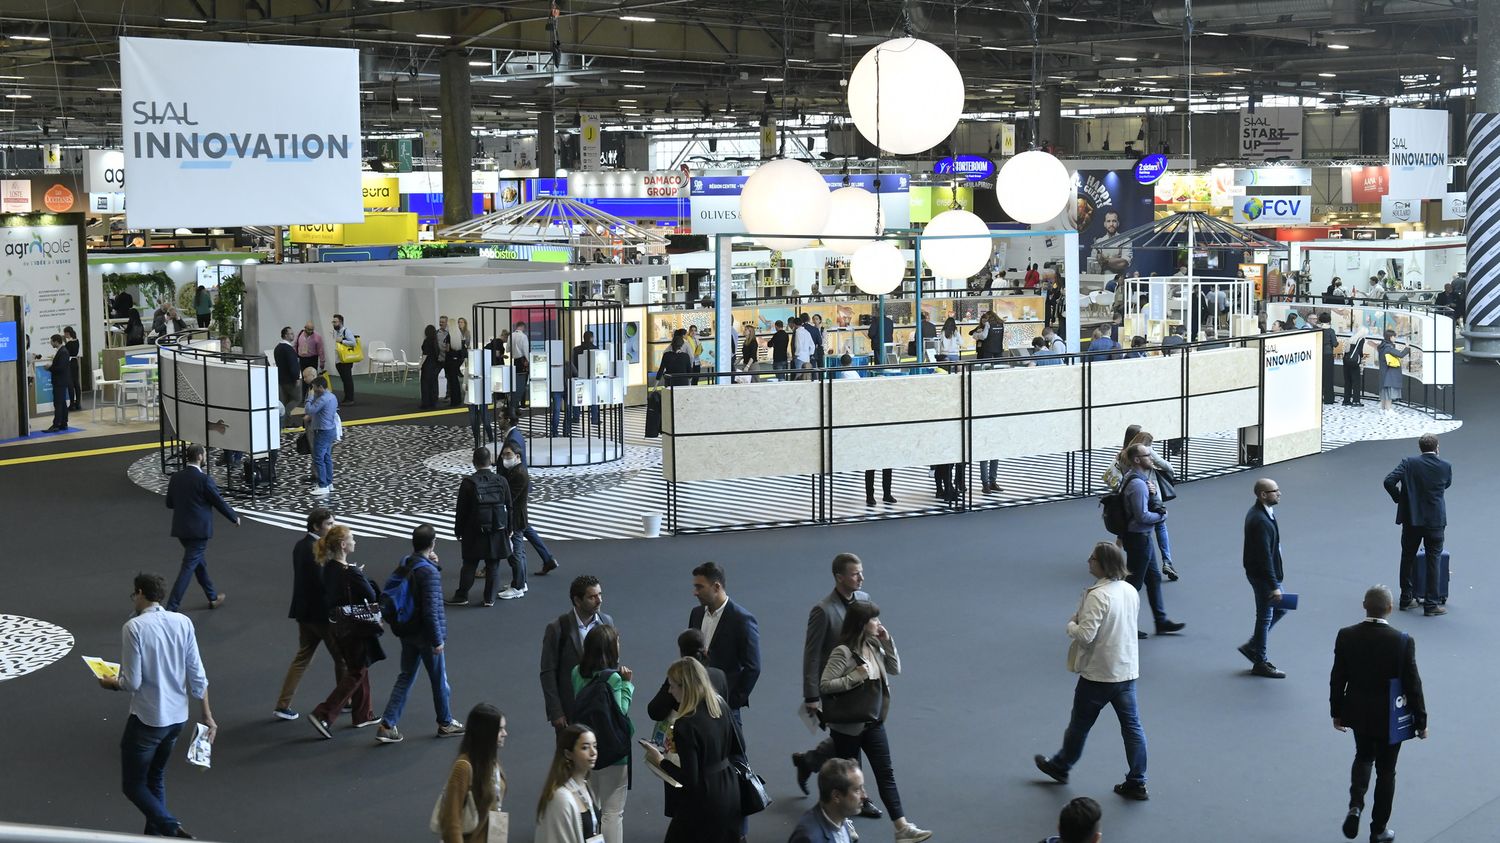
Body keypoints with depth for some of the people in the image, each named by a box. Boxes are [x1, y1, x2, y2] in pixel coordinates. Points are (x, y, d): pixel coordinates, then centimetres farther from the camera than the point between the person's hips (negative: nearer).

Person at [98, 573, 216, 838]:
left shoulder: (134, 627, -16)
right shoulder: (182, 622, -2)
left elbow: (133, 682, -16)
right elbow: (197, 676, 0)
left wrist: (112, 682, 6)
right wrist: (207, 715, 9)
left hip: (146, 719, -6)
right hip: (178, 717, 6)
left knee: (133, 785, 6)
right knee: (156, 779, 23)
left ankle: (172, 829, -11)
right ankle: (154, 835, 28)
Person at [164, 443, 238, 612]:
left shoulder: (175, 478, 1)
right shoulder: (204, 479, -17)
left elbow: (169, 503, 12)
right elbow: (219, 502, -8)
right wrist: (234, 517, 8)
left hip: (180, 528, 7)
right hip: (199, 529, -7)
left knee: (199, 561, 22)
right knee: (188, 567, -5)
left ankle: (213, 598, 35)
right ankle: (171, 608, -11)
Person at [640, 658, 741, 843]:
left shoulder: (685, 725, -23)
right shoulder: (720, 706, -2)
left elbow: (689, 779, -21)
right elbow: (739, 747, 10)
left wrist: (660, 761, -10)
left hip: (704, 805, -7)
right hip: (729, 795, 7)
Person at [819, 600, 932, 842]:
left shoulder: (873, 646, 2)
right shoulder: (843, 652, -20)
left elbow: (895, 669, 10)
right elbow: (824, 685, -20)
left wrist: (888, 642, -3)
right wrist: (855, 677, -25)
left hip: (873, 722, 7)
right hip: (848, 725, -7)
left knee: (886, 773, 2)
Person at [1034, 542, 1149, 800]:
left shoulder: (1097, 595, -24)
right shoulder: (1131, 590, 1)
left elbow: (1085, 635, -29)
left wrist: (1071, 625, -7)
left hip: (1098, 674, -6)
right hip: (1127, 670, 7)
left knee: (1079, 725, 14)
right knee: (1132, 726, 9)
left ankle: (1060, 767, 33)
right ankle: (1137, 783, 13)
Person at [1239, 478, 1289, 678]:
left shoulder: (1260, 512, 4)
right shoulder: (1260, 521, -28)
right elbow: (1265, 556, -28)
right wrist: (1274, 586, -25)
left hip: (1267, 574, 10)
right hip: (1263, 576, -10)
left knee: (1280, 608, 20)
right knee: (1265, 616, 4)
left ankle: (1252, 646, 29)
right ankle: (1260, 663, 19)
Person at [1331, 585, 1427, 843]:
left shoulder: (1346, 636, -12)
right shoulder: (1403, 641, -20)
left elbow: (1337, 678, -3)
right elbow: (1412, 685, -13)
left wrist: (1336, 711, 11)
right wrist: (1420, 721, -1)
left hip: (1357, 713, 3)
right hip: (1389, 717, -2)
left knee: (1363, 756, 28)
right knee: (1385, 771, 14)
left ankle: (1355, 805, 7)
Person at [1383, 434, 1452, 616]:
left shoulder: (1408, 463, -7)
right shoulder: (1445, 466, -5)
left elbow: (1389, 481, -15)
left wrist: (1399, 498, 1)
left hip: (1411, 519, 1)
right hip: (1435, 521, -1)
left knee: (1408, 558, 16)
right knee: (1433, 561, 5)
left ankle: (1406, 598, 23)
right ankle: (1430, 604, 5)